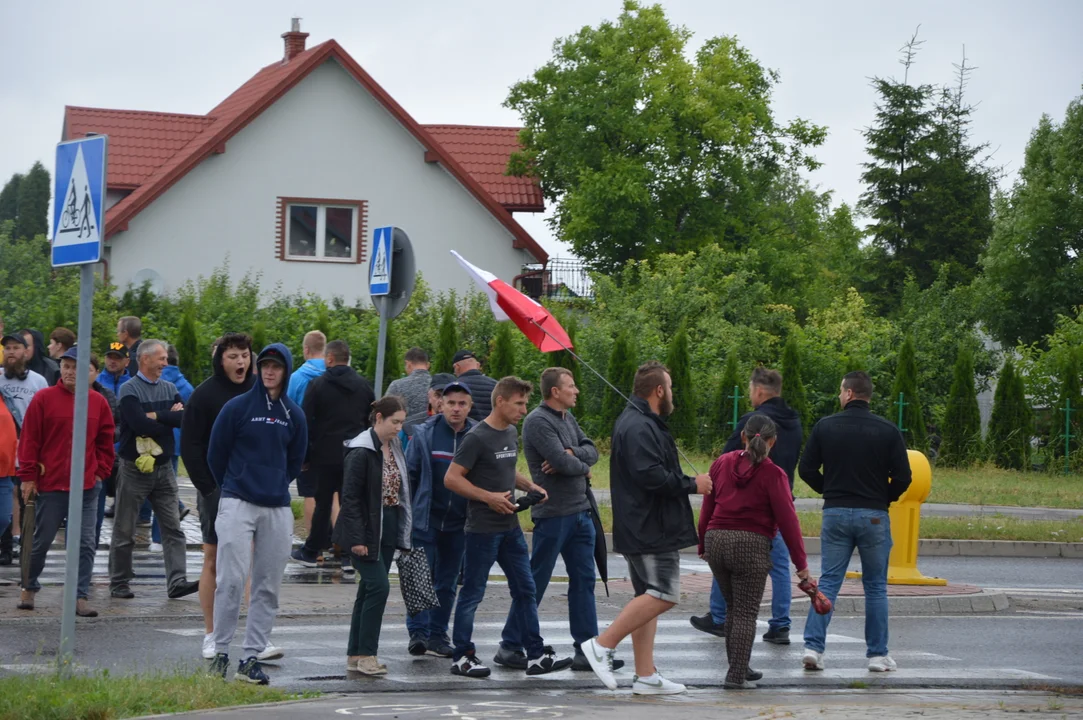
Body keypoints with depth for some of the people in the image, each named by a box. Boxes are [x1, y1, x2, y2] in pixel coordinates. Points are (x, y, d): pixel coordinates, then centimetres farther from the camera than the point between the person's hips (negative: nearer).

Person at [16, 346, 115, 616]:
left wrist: (101, 471, 5)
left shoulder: (98, 402, 5)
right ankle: (29, 589, 27)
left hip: (87, 486, 2)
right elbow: (29, 440, -3)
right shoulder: (44, 398, -3)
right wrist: (28, 476, -5)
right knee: (41, 540, 8)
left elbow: (105, 441, 13)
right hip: (50, 485, -2)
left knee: (86, 544, -2)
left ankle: (81, 597, 1)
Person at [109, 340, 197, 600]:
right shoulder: (129, 389, -7)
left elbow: (184, 417, -4)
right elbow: (139, 424, -21)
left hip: (163, 468, 5)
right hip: (135, 468, -5)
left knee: (173, 528, -3)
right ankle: (118, 583, 13)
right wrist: (170, 418, -7)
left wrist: (157, 417, -14)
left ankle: (177, 581, -7)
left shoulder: (169, 388, 12)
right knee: (124, 531, 4)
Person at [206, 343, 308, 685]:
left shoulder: (294, 415, 10)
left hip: (278, 508, 4)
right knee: (231, 580, -12)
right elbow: (216, 454, 8)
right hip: (237, 504, -4)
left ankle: (251, 657, 8)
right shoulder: (237, 407, 0)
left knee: (268, 586, 3)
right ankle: (220, 652, -3)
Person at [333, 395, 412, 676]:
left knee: (369, 590, 9)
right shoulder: (361, 452, -13)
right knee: (378, 587, -13)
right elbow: (350, 496, -15)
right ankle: (365, 654, -7)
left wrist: (403, 532, 11)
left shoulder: (395, 448, 11)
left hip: (388, 531, 8)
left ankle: (355, 655, 14)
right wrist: (356, 538, -18)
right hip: (367, 530, -8)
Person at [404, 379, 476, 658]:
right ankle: (418, 632, -2)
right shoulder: (425, 434, -4)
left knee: (448, 582, 10)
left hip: (458, 523, 2)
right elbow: (409, 473, 1)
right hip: (426, 519, -2)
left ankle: (438, 635, 18)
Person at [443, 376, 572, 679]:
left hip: (510, 527, 8)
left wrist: (531, 487, 8)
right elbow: (451, 479, -16)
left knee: (525, 589, 8)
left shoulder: (512, 433, 11)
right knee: (472, 593, 0)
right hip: (483, 529, -8)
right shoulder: (477, 437, -15)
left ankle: (536, 655, 12)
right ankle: (462, 657, 9)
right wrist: (490, 497, -20)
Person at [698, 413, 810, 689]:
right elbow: (787, 519, -8)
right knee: (746, 613, 2)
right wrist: (801, 563, -3)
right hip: (751, 544, -5)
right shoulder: (773, 474, -7)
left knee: (733, 608, 19)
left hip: (716, 540, 5)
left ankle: (740, 667, 26)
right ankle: (736, 676, -2)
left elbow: (707, 508, 11)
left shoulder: (722, 463, 7)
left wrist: (703, 545, 22)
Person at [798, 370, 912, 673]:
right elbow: (903, 477, -6)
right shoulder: (888, 431, -3)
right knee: (876, 586, 8)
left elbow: (806, 469, 1)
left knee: (828, 582, 6)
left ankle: (813, 647, -5)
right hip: (874, 516, -1)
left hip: (835, 514, 1)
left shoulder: (825, 427, -1)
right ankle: (878, 654, 9)